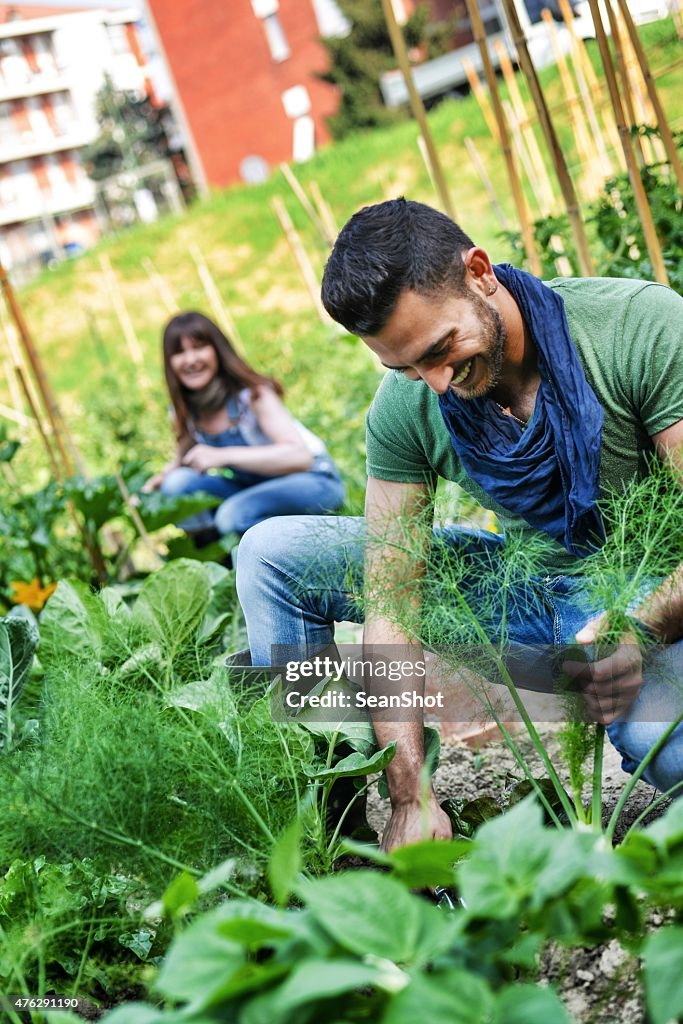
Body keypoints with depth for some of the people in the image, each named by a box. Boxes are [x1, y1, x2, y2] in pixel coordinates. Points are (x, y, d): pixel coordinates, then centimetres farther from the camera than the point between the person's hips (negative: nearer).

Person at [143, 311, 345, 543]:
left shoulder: (252, 393, -21)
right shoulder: (185, 412, -3)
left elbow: (299, 456, -31)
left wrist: (222, 456, -38)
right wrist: (160, 478, -15)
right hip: (253, 488, 6)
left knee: (234, 515, -33)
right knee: (177, 484, -15)